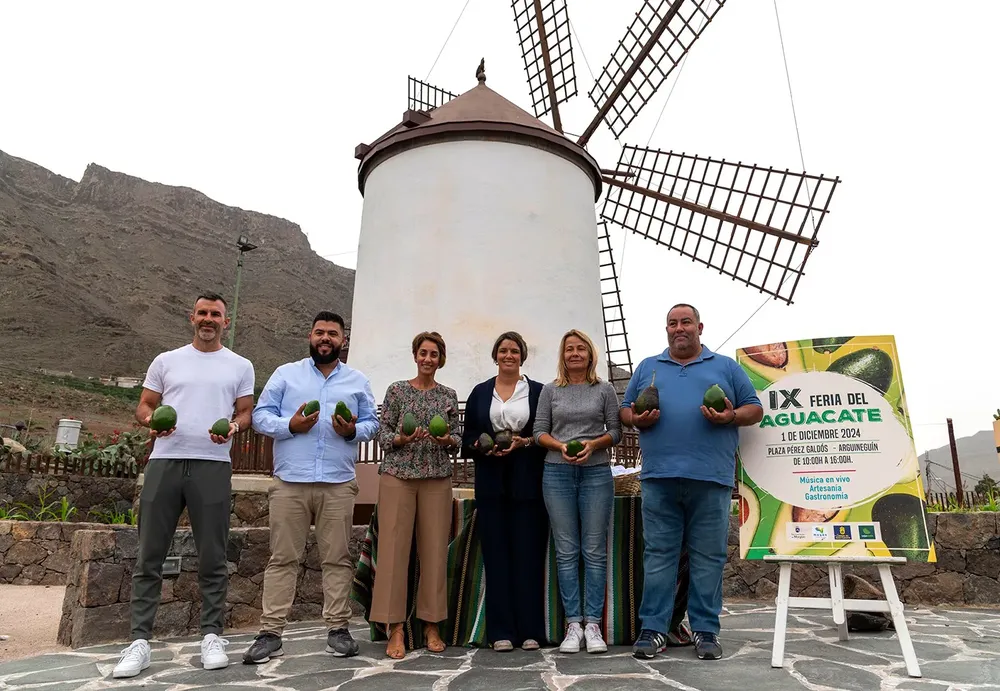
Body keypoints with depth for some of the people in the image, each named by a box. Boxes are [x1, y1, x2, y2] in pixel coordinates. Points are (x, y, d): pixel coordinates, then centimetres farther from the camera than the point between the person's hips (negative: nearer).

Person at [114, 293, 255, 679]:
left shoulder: (240, 366, 10)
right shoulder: (166, 361, 13)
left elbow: (247, 412, 9)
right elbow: (144, 405, 13)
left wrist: (233, 427, -13)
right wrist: (151, 421, -9)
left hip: (212, 466, -1)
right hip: (164, 463, 2)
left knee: (212, 557, 4)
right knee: (149, 556, 4)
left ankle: (212, 635, 15)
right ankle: (139, 641, 12)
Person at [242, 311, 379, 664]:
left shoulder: (358, 381, 14)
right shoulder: (285, 374, 10)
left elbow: (372, 423, 12)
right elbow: (261, 415, 5)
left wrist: (353, 430, -9)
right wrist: (289, 425, -12)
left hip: (338, 484, 1)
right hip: (289, 482, -1)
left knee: (337, 558, 5)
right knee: (282, 558, 3)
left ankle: (338, 628, 14)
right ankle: (270, 633, 11)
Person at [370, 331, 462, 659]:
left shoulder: (449, 395, 11)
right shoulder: (397, 390, 5)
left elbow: (457, 440, 10)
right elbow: (382, 435, 2)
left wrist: (447, 439, -11)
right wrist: (403, 439, -17)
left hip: (437, 478, 2)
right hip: (398, 475, -2)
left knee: (434, 549, 2)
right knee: (394, 547, -4)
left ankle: (431, 625, 14)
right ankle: (395, 628, 4)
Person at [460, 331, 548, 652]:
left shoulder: (538, 391, 7)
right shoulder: (480, 392, 12)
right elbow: (467, 438, 11)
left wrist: (526, 442, -12)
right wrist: (482, 446, -9)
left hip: (528, 483, -1)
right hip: (491, 482, 2)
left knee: (528, 553, 0)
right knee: (496, 553, 1)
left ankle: (530, 629, 9)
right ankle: (501, 631, 9)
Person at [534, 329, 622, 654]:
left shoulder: (605, 390, 7)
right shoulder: (550, 390, 9)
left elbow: (616, 431, 6)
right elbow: (540, 431, 7)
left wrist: (593, 444, -12)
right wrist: (560, 446, -11)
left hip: (596, 473, -1)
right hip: (557, 474, 1)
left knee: (595, 551, 1)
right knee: (566, 551, 3)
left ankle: (593, 623, 10)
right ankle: (573, 624, 11)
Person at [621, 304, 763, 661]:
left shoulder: (726, 367, 14)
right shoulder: (647, 368, 18)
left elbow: (755, 408, 12)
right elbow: (625, 410, 18)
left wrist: (730, 417, -9)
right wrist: (637, 419, -4)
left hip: (711, 477, -1)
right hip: (659, 476, 1)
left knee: (709, 556, 4)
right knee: (658, 554, 2)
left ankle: (706, 630, 14)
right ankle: (652, 629, 8)